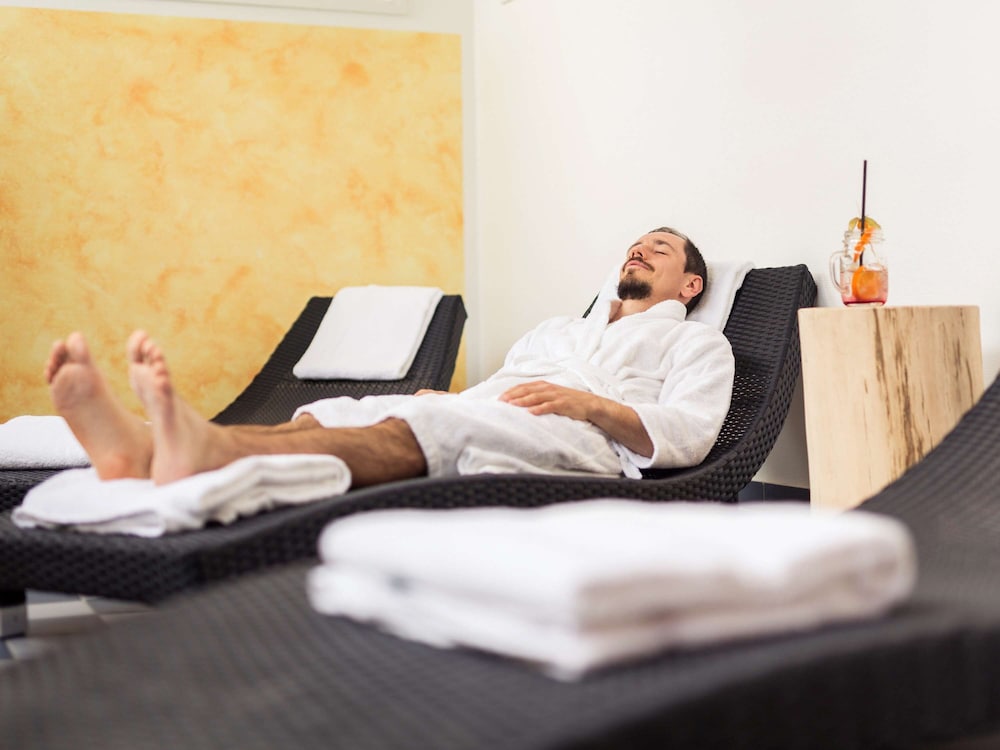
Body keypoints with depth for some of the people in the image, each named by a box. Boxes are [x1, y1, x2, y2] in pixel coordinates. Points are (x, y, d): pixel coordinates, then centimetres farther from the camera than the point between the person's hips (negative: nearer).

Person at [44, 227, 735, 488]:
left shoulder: (698, 344, 24)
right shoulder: (558, 330, 42)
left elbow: (686, 435, 4)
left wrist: (589, 403, -12)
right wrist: (443, 394, 5)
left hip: (583, 442, -6)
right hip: (473, 428, 6)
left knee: (426, 427, -37)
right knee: (333, 414, -23)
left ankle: (210, 455, -61)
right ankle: (144, 446, -48)